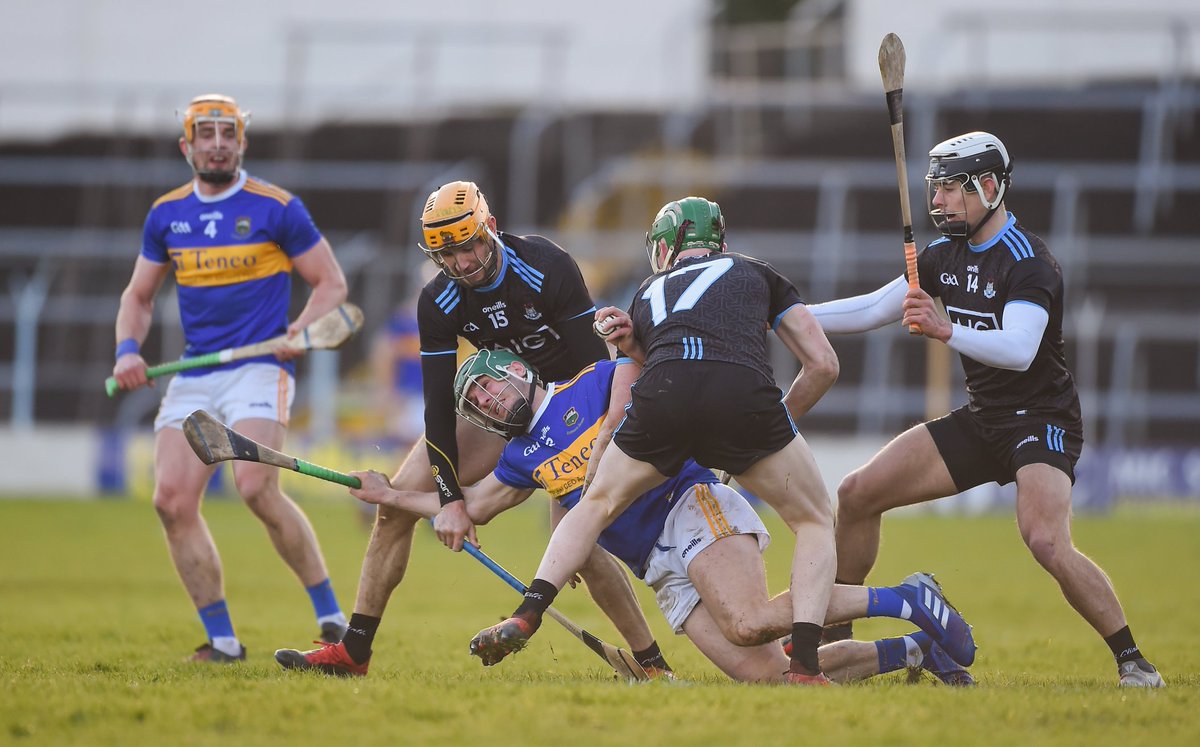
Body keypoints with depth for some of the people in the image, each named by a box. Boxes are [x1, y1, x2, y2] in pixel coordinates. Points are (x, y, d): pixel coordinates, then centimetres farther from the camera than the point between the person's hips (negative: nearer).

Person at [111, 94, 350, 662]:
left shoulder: (276, 208, -2)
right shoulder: (166, 214, 10)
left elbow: (331, 282, 3)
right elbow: (138, 295, 21)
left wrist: (301, 330, -15)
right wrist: (127, 348, 2)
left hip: (258, 369, -5)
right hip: (192, 376, 5)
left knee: (256, 487, -24)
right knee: (172, 499, -9)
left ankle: (330, 616, -11)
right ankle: (222, 640, 1)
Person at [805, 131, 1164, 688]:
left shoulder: (1027, 261, -19)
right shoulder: (946, 255, 6)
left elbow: (1019, 349, -34)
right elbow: (874, 310, 14)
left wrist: (946, 331, -47)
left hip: (1041, 420, -8)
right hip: (980, 421, 8)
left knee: (1047, 542, -31)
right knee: (857, 495, 1)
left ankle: (1133, 662, -19)